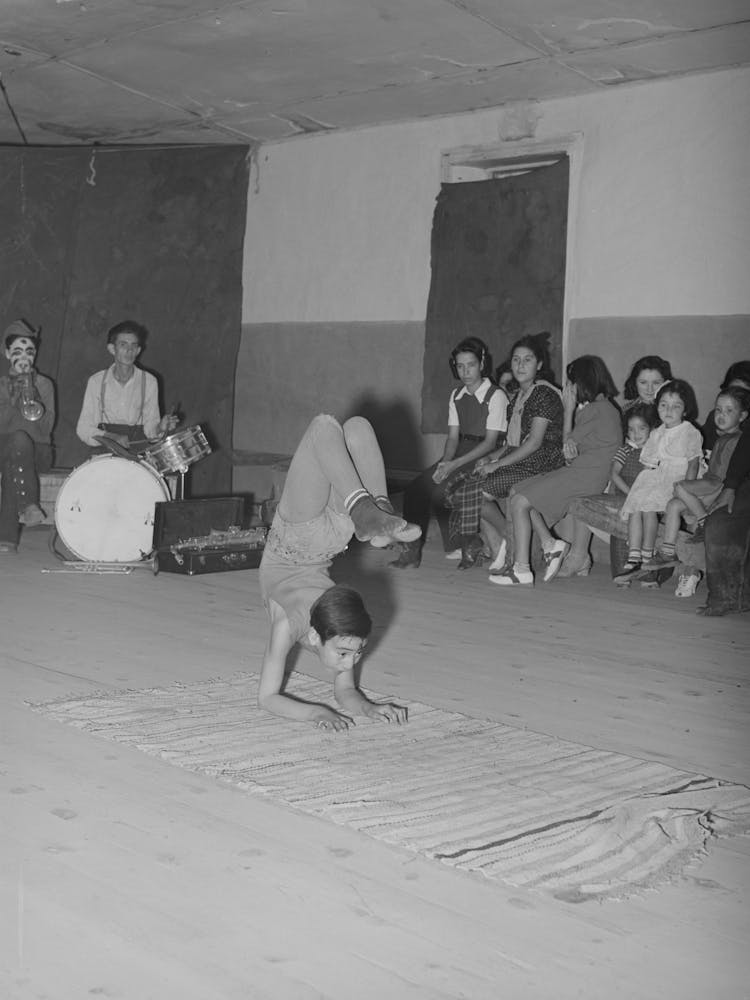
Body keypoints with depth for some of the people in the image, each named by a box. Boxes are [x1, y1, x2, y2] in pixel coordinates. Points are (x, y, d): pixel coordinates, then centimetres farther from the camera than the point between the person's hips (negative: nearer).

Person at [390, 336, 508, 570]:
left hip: (485, 455, -6)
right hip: (461, 452, 6)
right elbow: (453, 437, 10)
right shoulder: (456, 396, 12)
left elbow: (490, 442, -13)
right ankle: (412, 549, -9)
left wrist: (454, 464, -21)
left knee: (440, 491, -26)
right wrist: (444, 463, -12)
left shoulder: (496, 396, -9)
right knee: (415, 489, -14)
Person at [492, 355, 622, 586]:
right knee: (517, 491, 7)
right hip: (579, 470, 10)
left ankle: (521, 569, -11)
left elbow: (568, 443, -7)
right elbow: (571, 446, 13)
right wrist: (571, 447, -10)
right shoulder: (595, 407, 19)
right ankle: (551, 544, 2)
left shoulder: (599, 409, -13)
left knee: (520, 502, -12)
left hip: (586, 475, -10)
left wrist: (569, 410, 3)